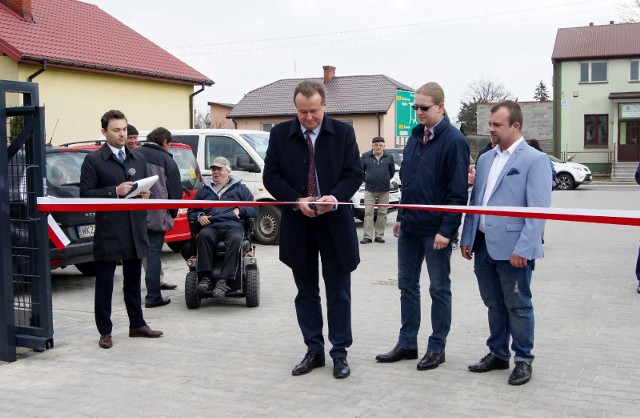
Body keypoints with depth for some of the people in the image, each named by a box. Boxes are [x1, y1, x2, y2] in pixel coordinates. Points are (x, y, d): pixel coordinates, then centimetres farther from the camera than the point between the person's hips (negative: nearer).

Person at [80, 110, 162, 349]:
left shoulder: (138, 159, 14)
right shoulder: (94, 160, -3)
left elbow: (147, 187, 21)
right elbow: (86, 194, -9)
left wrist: (145, 194, -1)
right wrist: (115, 192, -19)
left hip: (135, 229, 5)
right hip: (108, 232, -5)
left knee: (133, 281, 15)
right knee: (104, 283, 3)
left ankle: (137, 324, 26)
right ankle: (105, 331, 11)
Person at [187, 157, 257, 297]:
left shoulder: (240, 188, 22)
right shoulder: (204, 190, 27)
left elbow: (254, 210, 17)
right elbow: (191, 211, 30)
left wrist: (240, 210, -2)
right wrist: (199, 217, 7)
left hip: (233, 226, -1)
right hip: (211, 226, 2)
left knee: (235, 239, -37)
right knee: (203, 235, -35)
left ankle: (223, 281, -41)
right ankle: (205, 277, -37)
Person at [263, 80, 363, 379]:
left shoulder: (343, 132, -1)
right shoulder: (280, 134, 1)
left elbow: (354, 173, -3)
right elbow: (271, 176, -1)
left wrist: (336, 197, -22)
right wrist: (297, 201, -16)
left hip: (335, 223, -1)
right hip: (297, 224, 2)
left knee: (338, 292, 5)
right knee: (306, 292, 11)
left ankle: (339, 353, 15)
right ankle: (314, 351, 22)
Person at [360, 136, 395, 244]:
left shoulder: (389, 157, 4)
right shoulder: (365, 156, 2)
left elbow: (392, 172, 15)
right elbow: (360, 170, 11)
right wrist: (366, 180, 11)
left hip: (384, 190, 1)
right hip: (369, 190, -1)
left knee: (382, 214, 4)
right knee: (368, 213, -5)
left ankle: (379, 235, 11)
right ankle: (368, 236, -4)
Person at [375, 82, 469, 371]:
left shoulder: (454, 141, -12)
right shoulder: (416, 136, 10)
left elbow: (458, 191, -15)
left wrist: (446, 230, -19)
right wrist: (401, 216, 14)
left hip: (435, 229, -7)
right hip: (409, 226, 7)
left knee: (439, 289, 6)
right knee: (407, 285, 12)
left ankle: (437, 348, 17)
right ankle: (407, 344, 24)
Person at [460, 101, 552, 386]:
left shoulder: (535, 160, -8)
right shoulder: (485, 159, 13)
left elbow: (539, 209, -13)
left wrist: (523, 248, -18)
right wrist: (467, 238, 11)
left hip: (513, 249, -6)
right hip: (483, 245, 6)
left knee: (518, 306, 6)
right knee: (494, 305, 16)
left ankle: (523, 359, 21)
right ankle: (498, 354, 30)